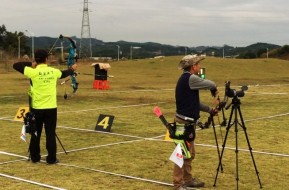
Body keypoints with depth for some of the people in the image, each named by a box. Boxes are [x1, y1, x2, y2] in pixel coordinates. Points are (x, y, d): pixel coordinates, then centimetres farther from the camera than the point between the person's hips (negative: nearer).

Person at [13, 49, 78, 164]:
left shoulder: (33, 72, -10)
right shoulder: (54, 71, -1)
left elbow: (16, 65, -2)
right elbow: (64, 74, 22)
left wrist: (31, 64, 8)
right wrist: (72, 69, 42)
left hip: (37, 108, -1)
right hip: (51, 108, 1)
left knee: (35, 133, 11)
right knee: (50, 133, 5)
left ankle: (35, 157, 18)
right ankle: (51, 158, 7)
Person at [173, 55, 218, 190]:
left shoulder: (187, 79, 14)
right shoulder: (190, 79, -16)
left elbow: (194, 102, 19)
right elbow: (211, 85, -12)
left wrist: (210, 110, 14)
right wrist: (214, 90, 10)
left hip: (188, 122, 10)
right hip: (184, 122, -10)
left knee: (190, 154, 17)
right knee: (183, 154, -6)